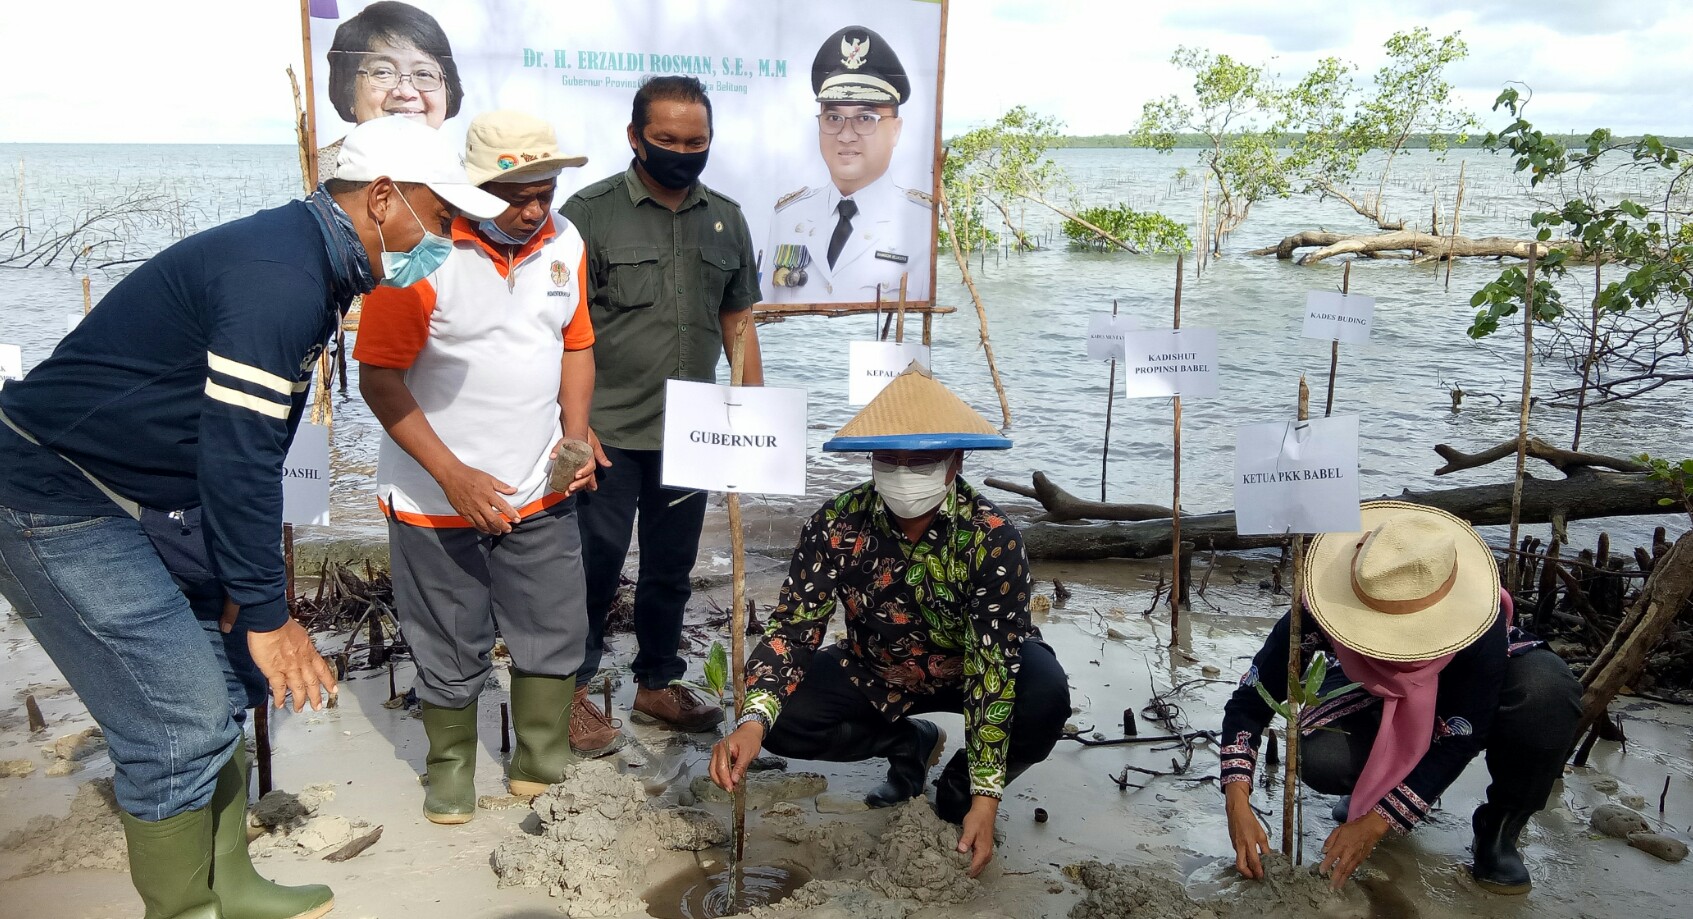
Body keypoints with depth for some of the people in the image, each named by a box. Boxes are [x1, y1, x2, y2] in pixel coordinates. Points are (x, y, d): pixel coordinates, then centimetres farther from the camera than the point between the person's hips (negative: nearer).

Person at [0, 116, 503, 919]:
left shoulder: (310, 265, 7)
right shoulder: (280, 278, -24)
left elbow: (253, 444, 12)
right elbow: (237, 456, -25)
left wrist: (243, 581, 13)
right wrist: (266, 613, -17)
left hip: (149, 496, 10)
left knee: (226, 683, 13)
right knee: (181, 725, -7)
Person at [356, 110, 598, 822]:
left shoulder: (564, 242, 1)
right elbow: (379, 378, -15)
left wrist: (574, 437, -3)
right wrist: (454, 476, -20)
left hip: (540, 494, 5)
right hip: (438, 498, -4)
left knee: (554, 637, 11)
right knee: (452, 655, 11)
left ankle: (540, 770, 32)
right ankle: (451, 767, 36)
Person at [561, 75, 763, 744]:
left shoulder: (726, 218, 9)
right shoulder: (590, 211, -6)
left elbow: (738, 319, 14)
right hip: (609, 432, -4)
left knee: (672, 565, 15)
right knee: (595, 561, 4)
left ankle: (658, 682, 31)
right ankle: (571, 688, 23)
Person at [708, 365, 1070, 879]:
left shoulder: (990, 538, -29)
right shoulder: (836, 526, -22)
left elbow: (994, 662, -31)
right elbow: (792, 629, -22)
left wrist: (985, 796, -35)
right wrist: (752, 721, -41)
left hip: (969, 670, -2)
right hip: (876, 672, 3)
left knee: (1044, 698, -33)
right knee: (782, 721, -20)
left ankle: (961, 788, 1)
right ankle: (909, 747, 9)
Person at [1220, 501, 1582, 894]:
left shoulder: (1480, 622, -39)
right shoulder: (1322, 611, -35)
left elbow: (1459, 740, -28)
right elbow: (1249, 703, -27)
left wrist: (1377, 822, -32)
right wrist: (1238, 804, -39)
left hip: (1471, 698, 0)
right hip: (1374, 698, 1)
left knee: (1545, 687, -35)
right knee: (1321, 758, -32)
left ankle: (1499, 829, -9)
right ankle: (1375, 788, 7)